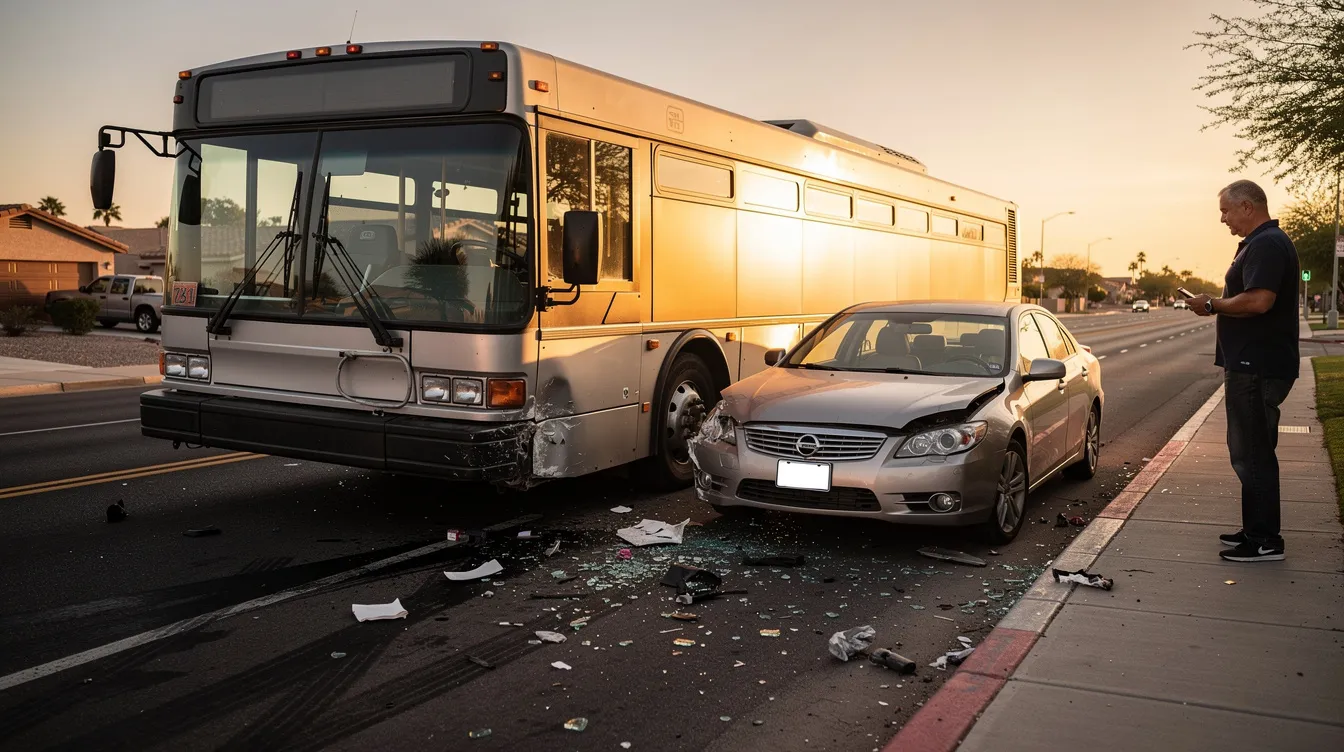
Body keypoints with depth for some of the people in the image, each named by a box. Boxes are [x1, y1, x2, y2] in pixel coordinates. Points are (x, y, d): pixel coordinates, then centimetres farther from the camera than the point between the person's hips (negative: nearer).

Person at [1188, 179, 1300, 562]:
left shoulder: (1266, 245, -16)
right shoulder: (1262, 242, 18)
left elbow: (1259, 300, -29)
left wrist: (1212, 305, -16)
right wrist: (1217, 305, 14)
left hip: (1256, 368, -11)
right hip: (1254, 364, 11)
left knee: (1252, 453, -6)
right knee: (1253, 451, 16)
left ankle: (1265, 541, 0)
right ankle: (1256, 530, 25)